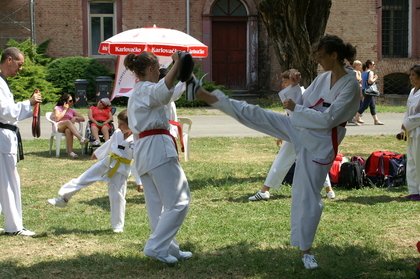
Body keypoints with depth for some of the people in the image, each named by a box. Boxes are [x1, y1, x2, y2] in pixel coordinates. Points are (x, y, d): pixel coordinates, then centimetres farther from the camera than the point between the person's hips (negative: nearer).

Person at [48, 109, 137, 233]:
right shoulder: (117, 133, -1)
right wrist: (97, 153, 33)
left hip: (121, 169, -5)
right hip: (107, 162, 5)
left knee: (117, 196, -1)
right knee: (83, 179, 4)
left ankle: (118, 226, 13)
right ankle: (63, 198, 16)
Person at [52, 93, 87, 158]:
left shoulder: (72, 110, 24)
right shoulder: (57, 108, 14)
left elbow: (83, 119, 18)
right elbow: (57, 118, -7)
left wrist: (75, 118, -2)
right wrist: (65, 109, 0)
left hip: (69, 127, 3)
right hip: (58, 127, -3)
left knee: (68, 130, -38)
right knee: (68, 122, -37)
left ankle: (70, 151, -49)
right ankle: (81, 138, -56)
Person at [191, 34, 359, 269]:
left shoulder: (350, 86, -20)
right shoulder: (324, 78, 1)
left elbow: (328, 119, -25)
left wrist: (295, 108, -19)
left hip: (320, 144, -6)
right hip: (298, 127, 6)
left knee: (309, 196, 0)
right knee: (252, 113, -2)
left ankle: (306, 250, 14)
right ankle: (204, 95, 5)